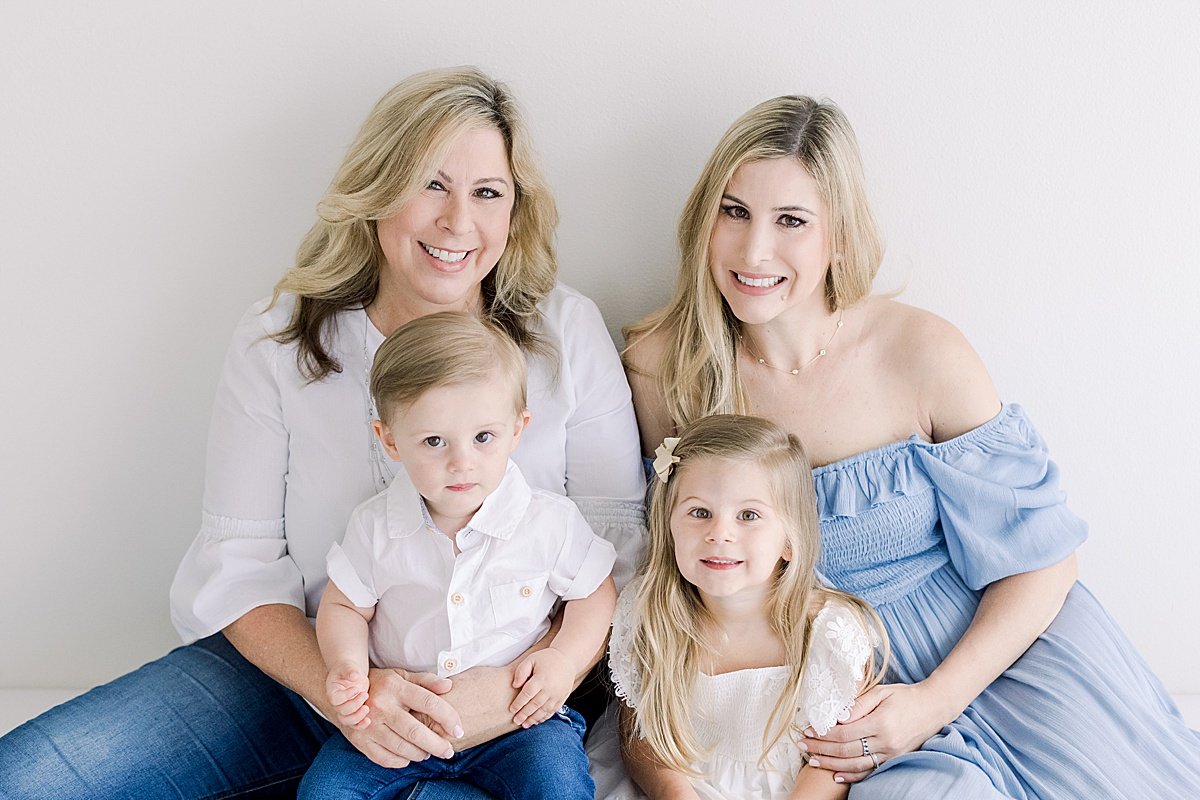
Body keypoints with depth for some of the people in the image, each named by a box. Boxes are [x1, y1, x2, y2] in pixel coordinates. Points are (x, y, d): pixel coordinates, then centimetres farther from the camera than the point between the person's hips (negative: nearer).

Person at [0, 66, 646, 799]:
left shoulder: (567, 333, -2)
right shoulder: (278, 342, 0)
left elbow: (617, 550, -3)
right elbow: (241, 560, -3)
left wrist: (519, 684, -19)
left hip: (499, 707, 0)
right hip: (299, 673, 1)